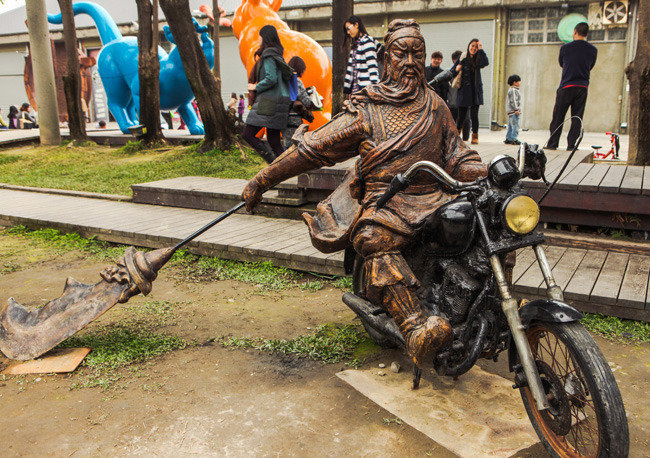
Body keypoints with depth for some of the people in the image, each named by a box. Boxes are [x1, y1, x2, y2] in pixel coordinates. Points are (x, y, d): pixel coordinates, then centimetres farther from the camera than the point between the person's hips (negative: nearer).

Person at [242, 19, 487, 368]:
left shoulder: (436, 107, 18)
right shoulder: (365, 110, 6)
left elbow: (457, 158, 18)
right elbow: (313, 147, 2)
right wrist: (262, 180, -2)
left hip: (431, 197, 4)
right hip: (382, 200, -4)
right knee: (372, 238, -36)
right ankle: (415, 329, -48)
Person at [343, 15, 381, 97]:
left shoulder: (367, 41, -6)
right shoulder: (355, 45, 20)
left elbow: (372, 65, -13)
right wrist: (347, 88, 18)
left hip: (366, 87, -8)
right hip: (356, 87, 8)